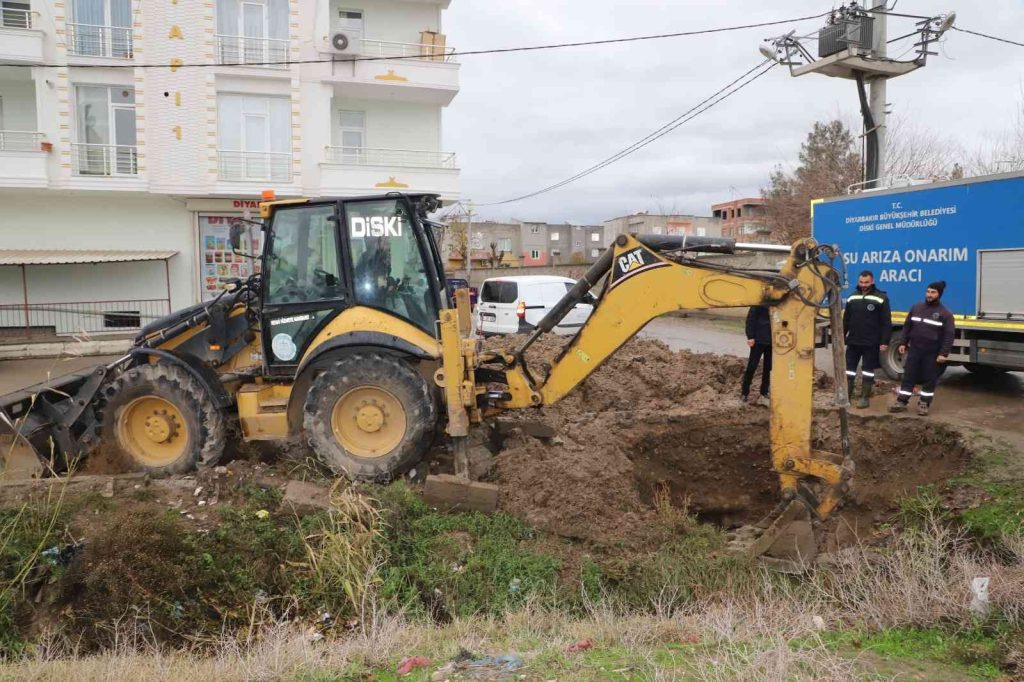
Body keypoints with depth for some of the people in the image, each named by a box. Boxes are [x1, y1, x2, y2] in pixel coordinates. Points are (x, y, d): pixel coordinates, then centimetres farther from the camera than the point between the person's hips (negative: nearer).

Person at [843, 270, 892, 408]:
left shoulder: (881, 298, -5)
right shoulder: (852, 297, 9)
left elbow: (886, 323, -7)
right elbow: (846, 320, 14)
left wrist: (884, 342, -13)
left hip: (871, 343, -4)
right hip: (853, 341, 4)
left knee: (868, 370, 5)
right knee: (849, 369, 6)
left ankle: (865, 398, 12)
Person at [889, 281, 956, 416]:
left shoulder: (945, 313, -5)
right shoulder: (916, 308, 8)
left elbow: (949, 335, -9)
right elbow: (907, 327, 14)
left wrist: (943, 353, -15)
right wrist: (903, 343, 6)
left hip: (932, 353, -3)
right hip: (914, 350, 3)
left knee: (929, 379, 5)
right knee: (908, 376, 4)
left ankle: (924, 404, 16)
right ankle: (901, 402, 9)